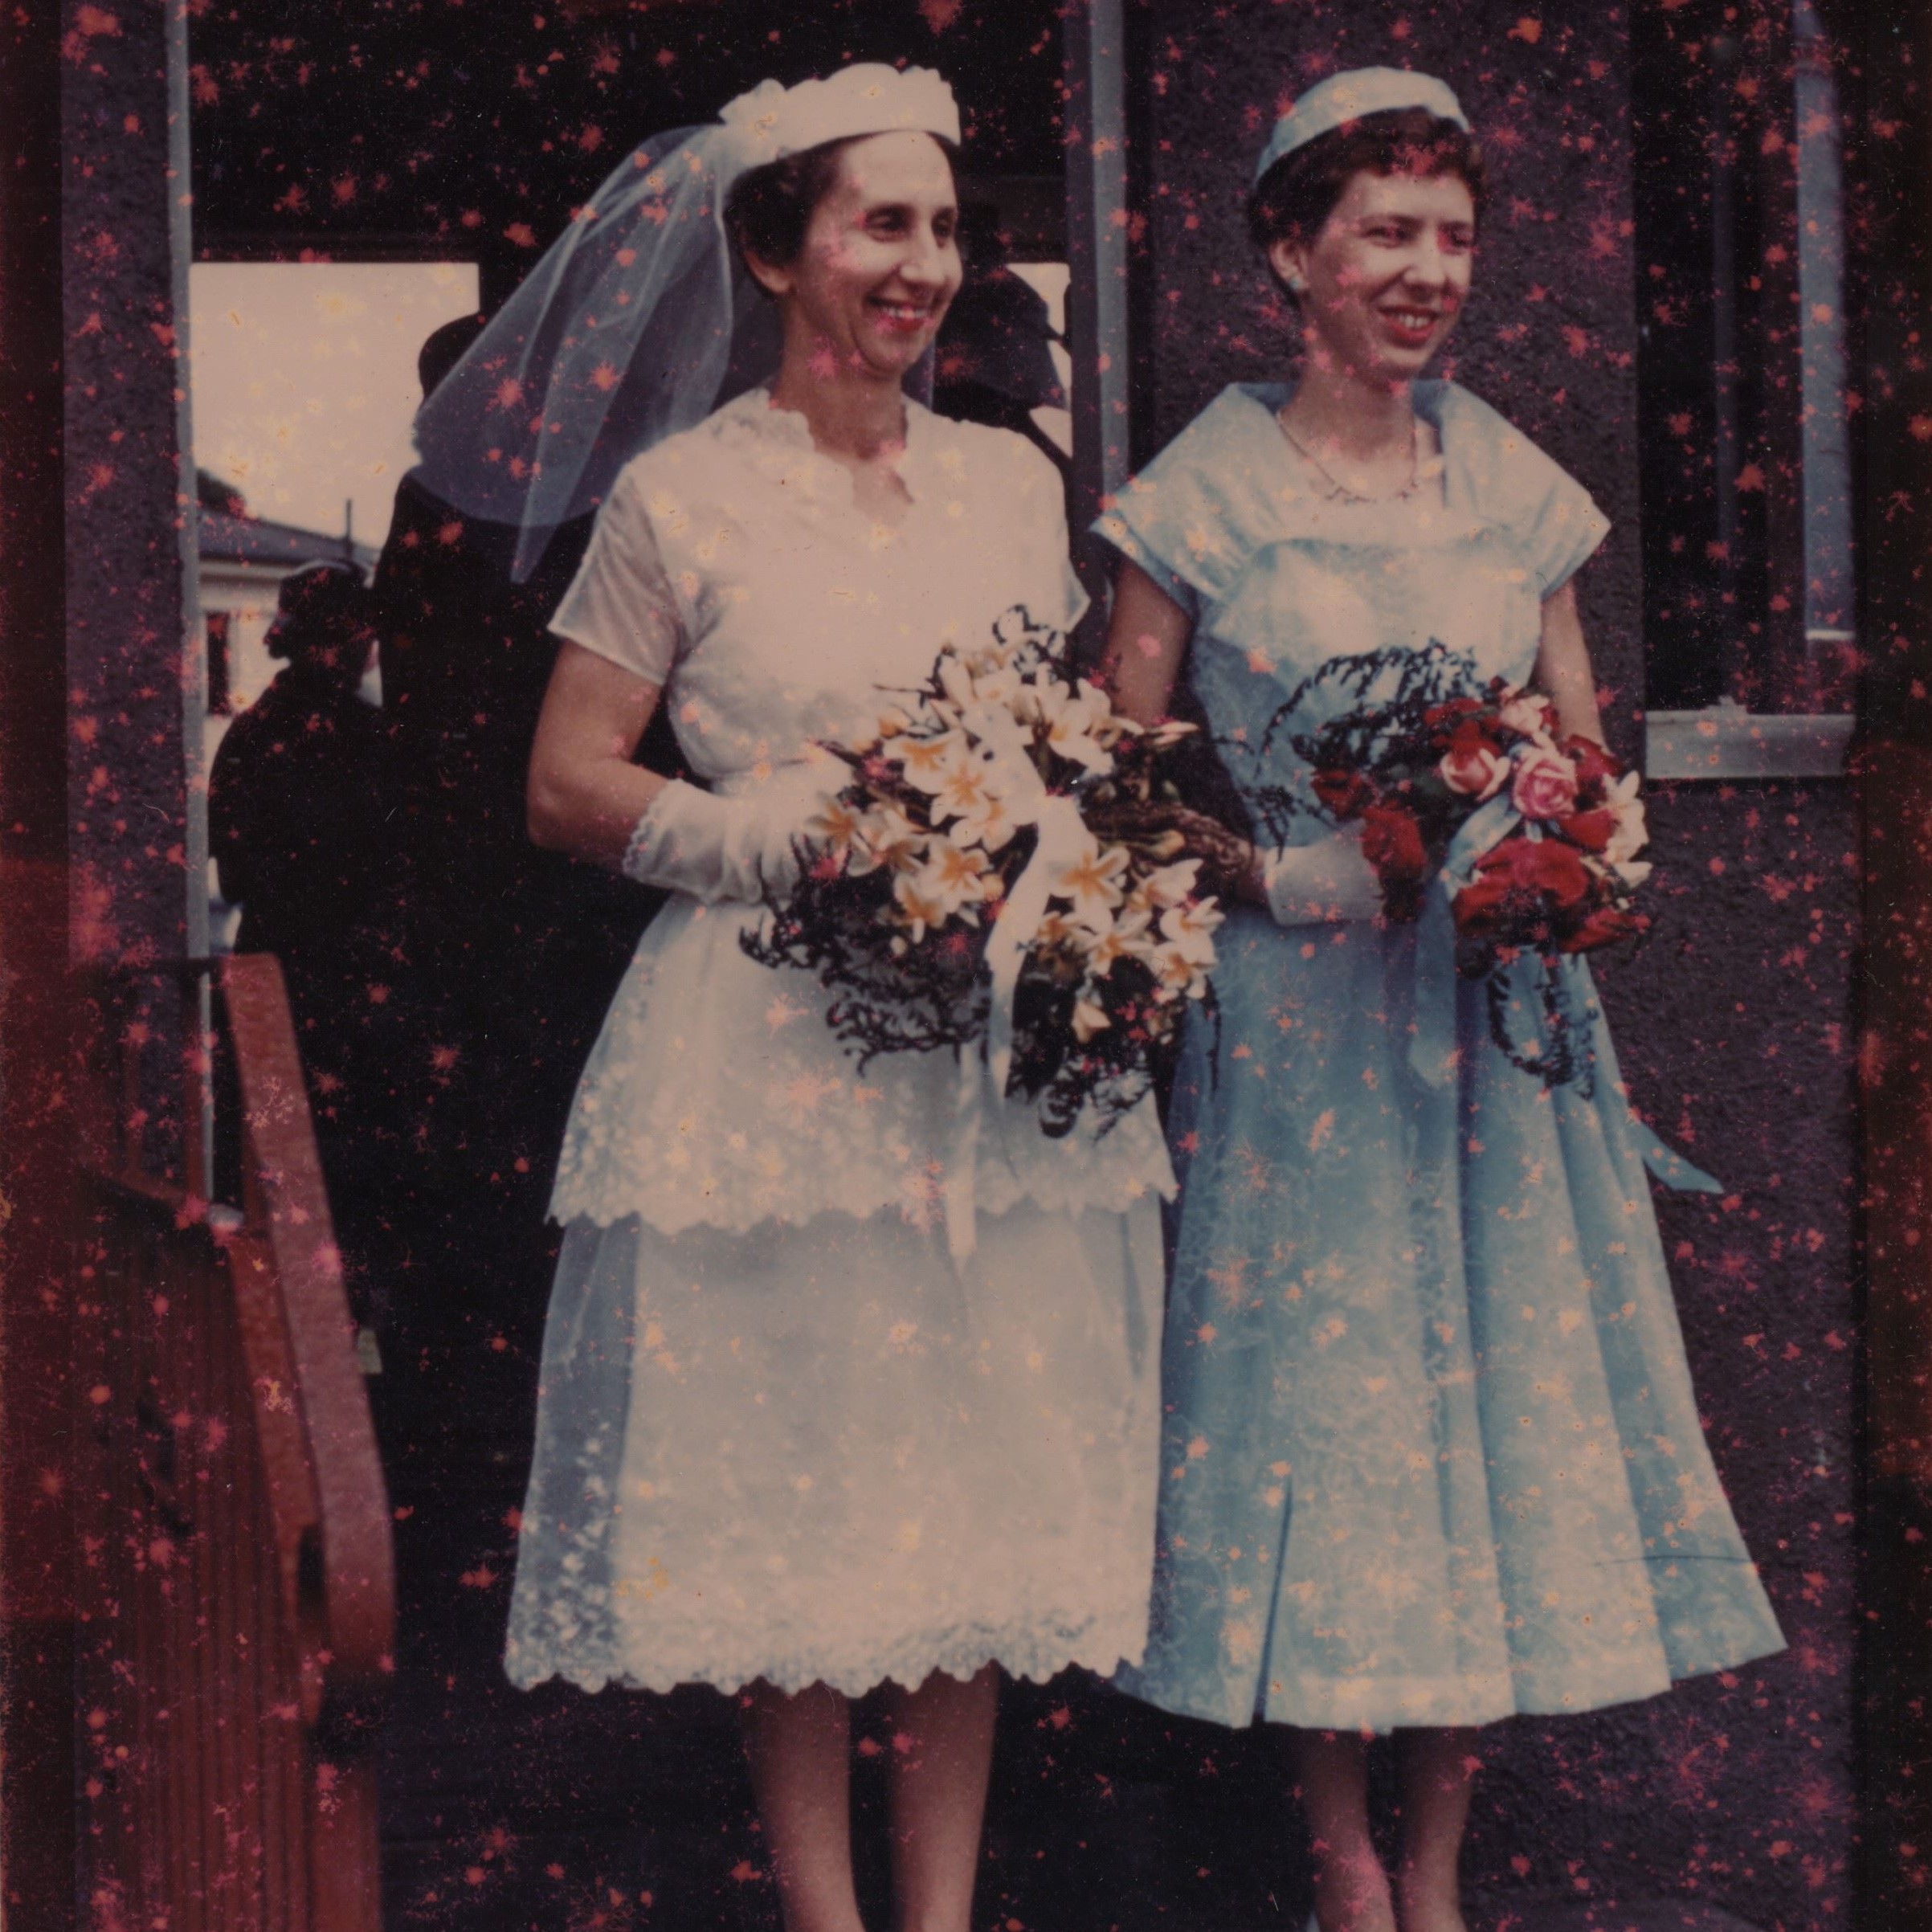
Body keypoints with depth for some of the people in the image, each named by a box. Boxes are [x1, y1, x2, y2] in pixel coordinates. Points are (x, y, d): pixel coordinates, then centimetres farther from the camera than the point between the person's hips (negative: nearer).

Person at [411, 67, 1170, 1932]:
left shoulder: (1013, 481, 12)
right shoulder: (677, 497, -1)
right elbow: (570, 788, -2)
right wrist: (804, 837, -13)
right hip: (771, 1042, -4)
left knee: (982, 1483, 5)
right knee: (789, 1495, 1)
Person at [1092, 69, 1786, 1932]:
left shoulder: (1513, 487, 8)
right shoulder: (1207, 491, -3)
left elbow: (1582, 751, 14)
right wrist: (1288, 879, -17)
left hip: (1495, 1023, 4)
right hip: (1292, 1023, -3)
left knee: (1497, 1406, 5)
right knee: (1313, 1409, 2)